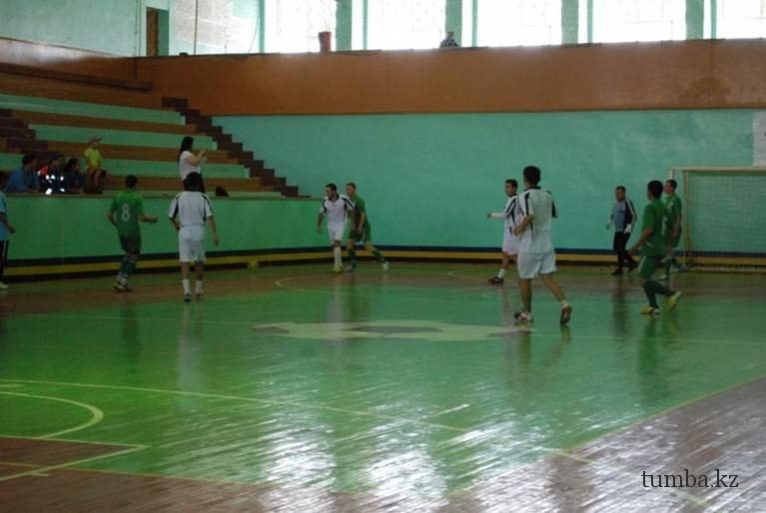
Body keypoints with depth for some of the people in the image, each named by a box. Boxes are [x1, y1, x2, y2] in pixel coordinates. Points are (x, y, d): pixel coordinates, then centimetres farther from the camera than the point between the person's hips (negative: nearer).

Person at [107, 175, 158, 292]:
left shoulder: (118, 197, 2)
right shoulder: (137, 198, -12)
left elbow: (109, 215, 3)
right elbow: (141, 217, -18)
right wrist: (152, 219, 1)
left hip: (121, 232, 5)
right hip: (133, 232, -5)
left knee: (128, 255, 23)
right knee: (133, 257, 9)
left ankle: (118, 280, 16)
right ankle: (122, 283, 5)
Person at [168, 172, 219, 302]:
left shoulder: (179, 197, 0)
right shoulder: (203, 198, -3)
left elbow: (171, 216, 4)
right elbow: (209, 217, -11)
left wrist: (176, 226, 24)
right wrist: (215, 235, -11)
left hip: (184, 232, 0)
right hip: (198, 231, 0)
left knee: (185, 262, -3)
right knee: (199, 262, 17)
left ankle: (186, 290, -18)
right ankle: (198, 289, 28)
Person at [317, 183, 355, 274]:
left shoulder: (343, 199, -21)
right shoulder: (325, 200, -12)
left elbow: (352, 209, -6)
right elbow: (321, 213, 4)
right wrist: (318, 225, 5)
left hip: (341, 225, -4)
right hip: (331, 225, 4)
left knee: (336, 243, -20)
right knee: (334, 246, 11)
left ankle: (337, 266, -19)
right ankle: (340, 265, 26)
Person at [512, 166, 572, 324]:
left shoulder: (525, 196, -13)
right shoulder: (547, 195, 8)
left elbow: (529, 216, -27)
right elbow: (553, 215, 20)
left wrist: (519, 228, -13)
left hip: (529, 245, -6)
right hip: (547, 244, 6)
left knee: (524, 280, 11)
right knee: (548, 278, 2)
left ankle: (526, 313, 21)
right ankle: (564, 304, -19)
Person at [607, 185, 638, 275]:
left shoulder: (627, 202, -15)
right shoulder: (616, 202, 11)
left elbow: (633, 216, -17)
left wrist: (629, 227, -24)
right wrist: (610, 221, 10)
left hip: (625, 230, -9)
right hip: (618, 230, 9)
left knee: (620, 249, -8)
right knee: (616, 248, 11)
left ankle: (619, 269, 1)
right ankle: (632, 262, 25)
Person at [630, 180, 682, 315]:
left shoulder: (650, 208, -14)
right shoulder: (664, 208, 13)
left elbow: (649, 230, -23)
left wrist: (636, 246, -17)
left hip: (651, 249, -9)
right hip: (660, 248, 9)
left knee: (644, 280, -6)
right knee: (645, 278, 15)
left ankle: (672, 294, -13)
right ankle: (653, 307, 10)